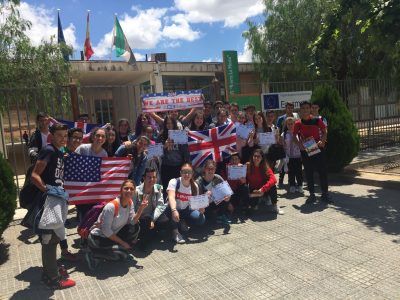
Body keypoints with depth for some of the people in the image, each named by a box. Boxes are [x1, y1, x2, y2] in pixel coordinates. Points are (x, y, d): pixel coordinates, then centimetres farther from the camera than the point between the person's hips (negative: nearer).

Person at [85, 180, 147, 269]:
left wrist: (141, 208, -22)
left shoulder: (130, 203, -5)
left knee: (135, 228, -7)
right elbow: (106, 230, -24)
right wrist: (122, 242, -17)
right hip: (98, 238, -7)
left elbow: (132, 222, -10)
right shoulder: (111, 206, -28)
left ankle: (118, 249, 8)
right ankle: (92, 255, -2)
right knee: (122, 254, -20)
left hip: (112, 235, 8)